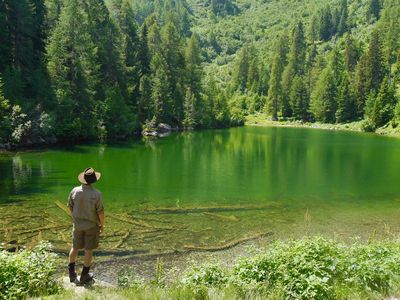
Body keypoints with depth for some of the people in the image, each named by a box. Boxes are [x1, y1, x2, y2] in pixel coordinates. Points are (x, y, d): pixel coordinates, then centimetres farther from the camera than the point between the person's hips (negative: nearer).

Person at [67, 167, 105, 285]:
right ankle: (84, 276, 19)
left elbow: (70, 206, 2)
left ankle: (71, 272, 32)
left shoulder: (75, 191, -12)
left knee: (75, 247, 20)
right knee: (88, 250, 9)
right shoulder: (96, 194, -23)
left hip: (78, 224, 3)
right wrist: (102, 224, 0)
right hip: (92, 225, -3)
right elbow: (100, 212, -17)